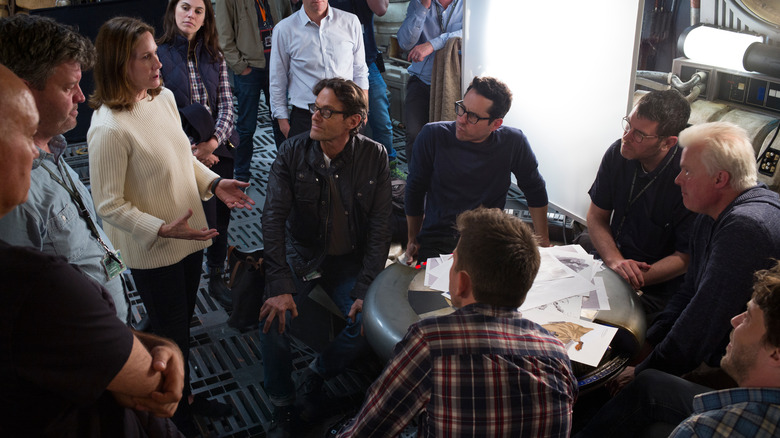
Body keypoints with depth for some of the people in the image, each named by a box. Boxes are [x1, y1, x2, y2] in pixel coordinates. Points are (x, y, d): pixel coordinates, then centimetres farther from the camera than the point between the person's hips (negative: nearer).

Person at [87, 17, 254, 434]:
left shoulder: (164, 98, -3)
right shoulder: (109, 129, -27)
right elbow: (109, 205, -21)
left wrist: (214, 184, -3)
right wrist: (163, 229, -30)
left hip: (188, 236, 7)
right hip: (152, 253, -7)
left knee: (183, 321, 25)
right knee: (171, 336, 11)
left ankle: (183, 395, 49)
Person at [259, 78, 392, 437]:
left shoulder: (375, 157, -11)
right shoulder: (292, 153, -11)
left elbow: (380, 227, -9)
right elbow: (274, 218, -14)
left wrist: (365, 289, -17)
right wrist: (279, 287, -24)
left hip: (349, 259, 0)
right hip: (300, 255, 0)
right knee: (274, 320, -21)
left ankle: (318, 374, 11)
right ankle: (282, 406, 3)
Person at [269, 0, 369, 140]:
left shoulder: (350, 22, 4)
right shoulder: (284, 29, -1)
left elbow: (360, 72, 10)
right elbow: (277, 81, 5)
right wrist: (283, 121, 3)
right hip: (304, 118, -1)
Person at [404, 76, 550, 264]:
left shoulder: (513, 142, -7)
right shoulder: (432, 136, -8)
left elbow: (535, 191, 10)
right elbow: (415, 189, 6)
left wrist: (544, 242, 13)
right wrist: (413, 240, 13)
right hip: (436, 243, -1)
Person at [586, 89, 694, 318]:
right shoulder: (618, 154, -5)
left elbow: (686, 258, -14)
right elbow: (597, 216, 4)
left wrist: (635, 280, -26)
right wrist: (615, 260, -15)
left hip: (656, 290, -5)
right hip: (611, 265, 5)